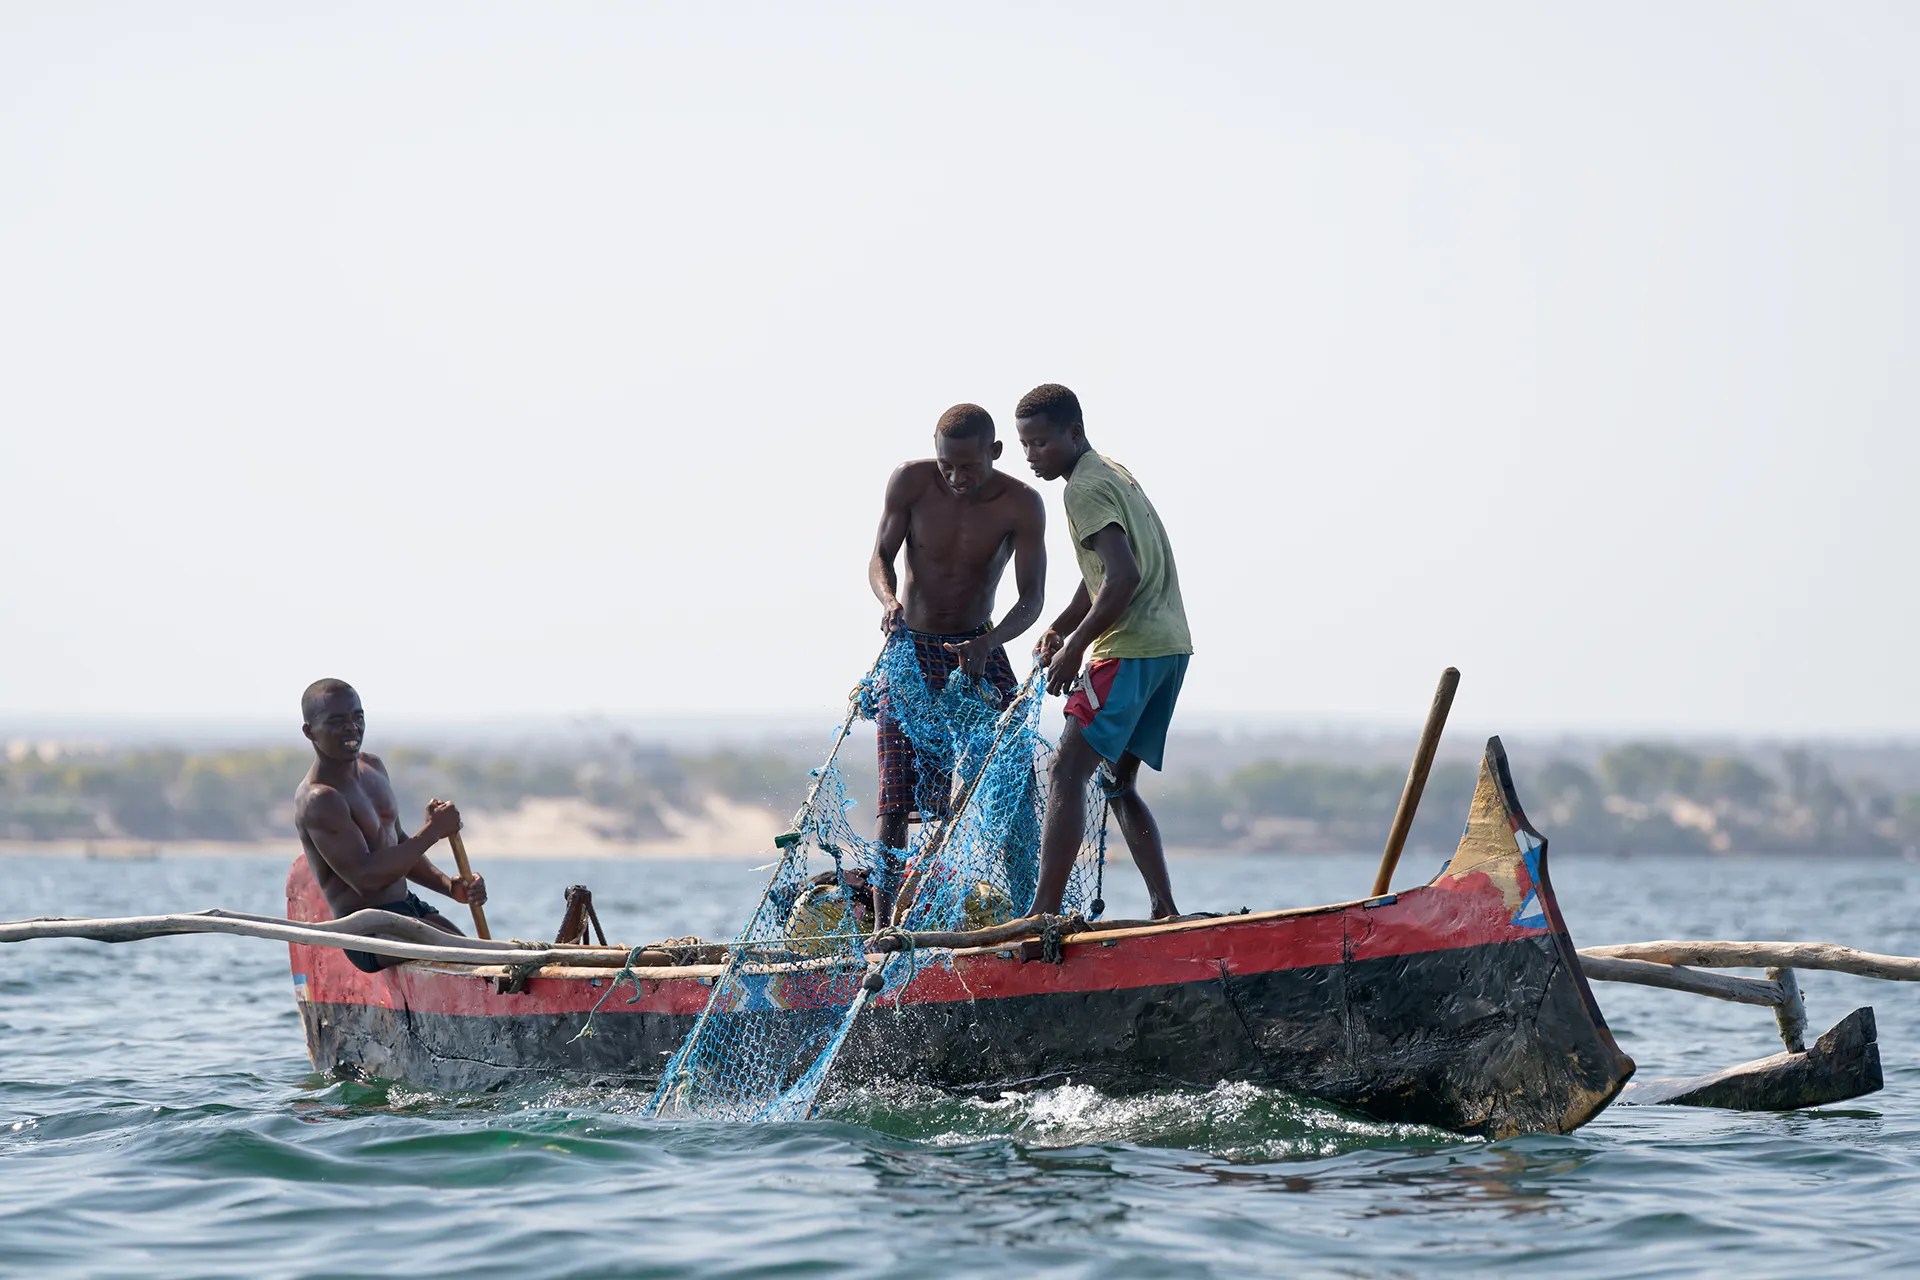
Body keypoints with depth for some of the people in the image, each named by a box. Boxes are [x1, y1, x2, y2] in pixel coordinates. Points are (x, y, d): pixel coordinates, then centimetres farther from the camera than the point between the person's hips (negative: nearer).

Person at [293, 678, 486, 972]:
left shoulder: (373, 767, 14)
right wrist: (433, 831, -19)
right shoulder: (318, 800, -16)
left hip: (408, 907, 9)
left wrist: (450, 886, 6)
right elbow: (364, 877, -23)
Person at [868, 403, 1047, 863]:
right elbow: (880, 557, -5)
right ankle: (885, 894, -5)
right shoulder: (911, 482, -14)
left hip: (978, 647, 0)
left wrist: (988, 643, -36)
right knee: (896, 794, -10)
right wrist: (889, 600, -28)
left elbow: (1032, 598, -17)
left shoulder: (1021, 505, -15)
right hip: (910, 647, 0)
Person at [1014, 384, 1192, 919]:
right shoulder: (1115, 474, 20)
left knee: (1067, 771, -14)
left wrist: (1075, 647, -16)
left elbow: (1123, 577, -22)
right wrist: (1060, 630, 17)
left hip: (1132, 648, -10)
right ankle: (1166, 912, 10)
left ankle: (1044, 912, -22)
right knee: (1119, 783, 15)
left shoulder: (1086, 488, -11)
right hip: (1171, 643, 10)